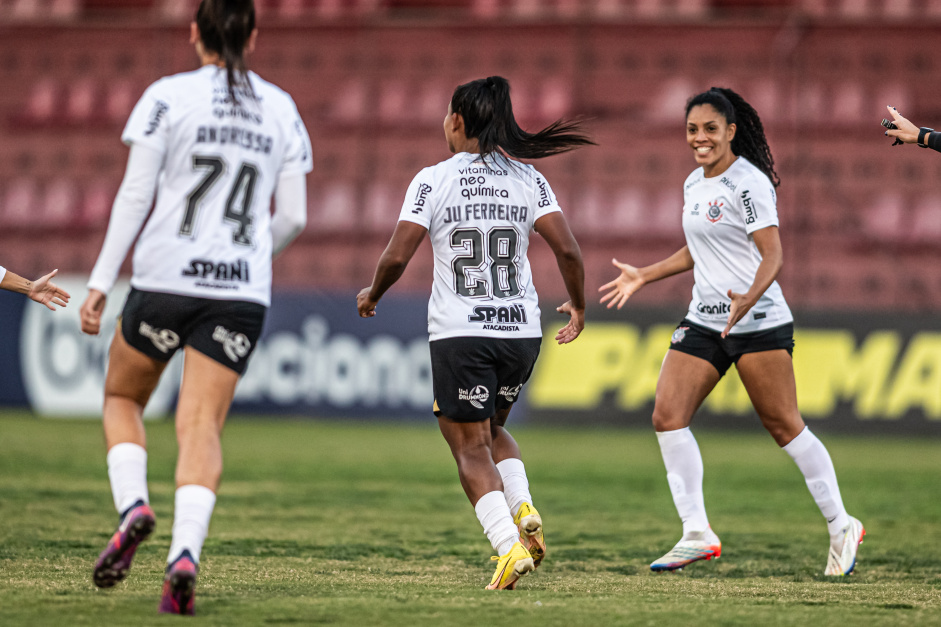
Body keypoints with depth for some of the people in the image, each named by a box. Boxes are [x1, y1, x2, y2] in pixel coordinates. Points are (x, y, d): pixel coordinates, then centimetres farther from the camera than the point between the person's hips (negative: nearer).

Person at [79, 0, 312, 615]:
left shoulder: (168, 96, 0)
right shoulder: (282, 109, 9)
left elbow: (134, 195, -5)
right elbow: (293, 217, 8)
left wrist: (101, 281, -2)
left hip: (165, 277, -2)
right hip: (243, 291, 2)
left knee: (122, 397, 19)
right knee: (202, 424, -2)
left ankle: (133, 505, -6)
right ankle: (185, 552, -23)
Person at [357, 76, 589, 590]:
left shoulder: (433, 180, -6)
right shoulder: (528, 180, 3)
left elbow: (397, 256, -10)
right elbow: (567, 249, -5)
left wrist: (371, 295, 10)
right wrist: (578, 306, 11)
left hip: (458, 334, -4)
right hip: (521, 330, 4)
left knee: (471, 447, 3)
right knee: (492, 428, 26)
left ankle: (509, 545, -15)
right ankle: (524, 511, 2)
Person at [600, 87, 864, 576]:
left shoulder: (749, 183, -12)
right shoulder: (694, 184, 12)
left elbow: (773, 254, -18)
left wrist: (749, 298, -35)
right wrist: (643, 277, 26)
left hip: (759, 322, -7)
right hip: (704, 321, 7)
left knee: (783, 426, -2)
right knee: (667, 414, -7)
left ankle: (841, 528, 13)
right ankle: (697, 534, -5)